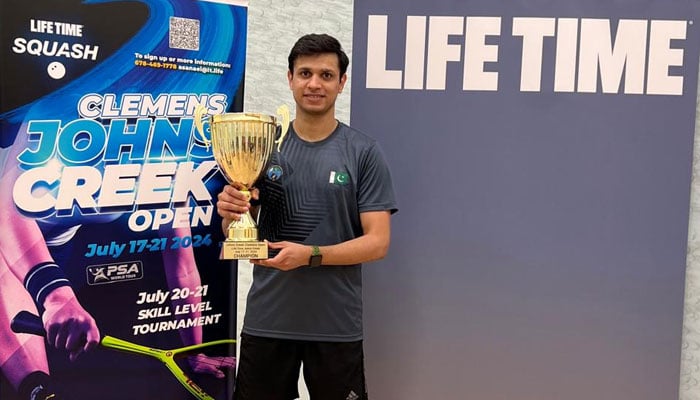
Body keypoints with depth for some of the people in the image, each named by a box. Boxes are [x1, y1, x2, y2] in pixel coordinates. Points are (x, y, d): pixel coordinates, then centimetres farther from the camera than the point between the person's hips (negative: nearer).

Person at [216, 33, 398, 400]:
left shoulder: (364, 153, -4)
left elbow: (377, 242, -7)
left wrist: (310, 254, -21)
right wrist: (230, 213, -15)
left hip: (335, 324, -2)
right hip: (266, 318, 2)